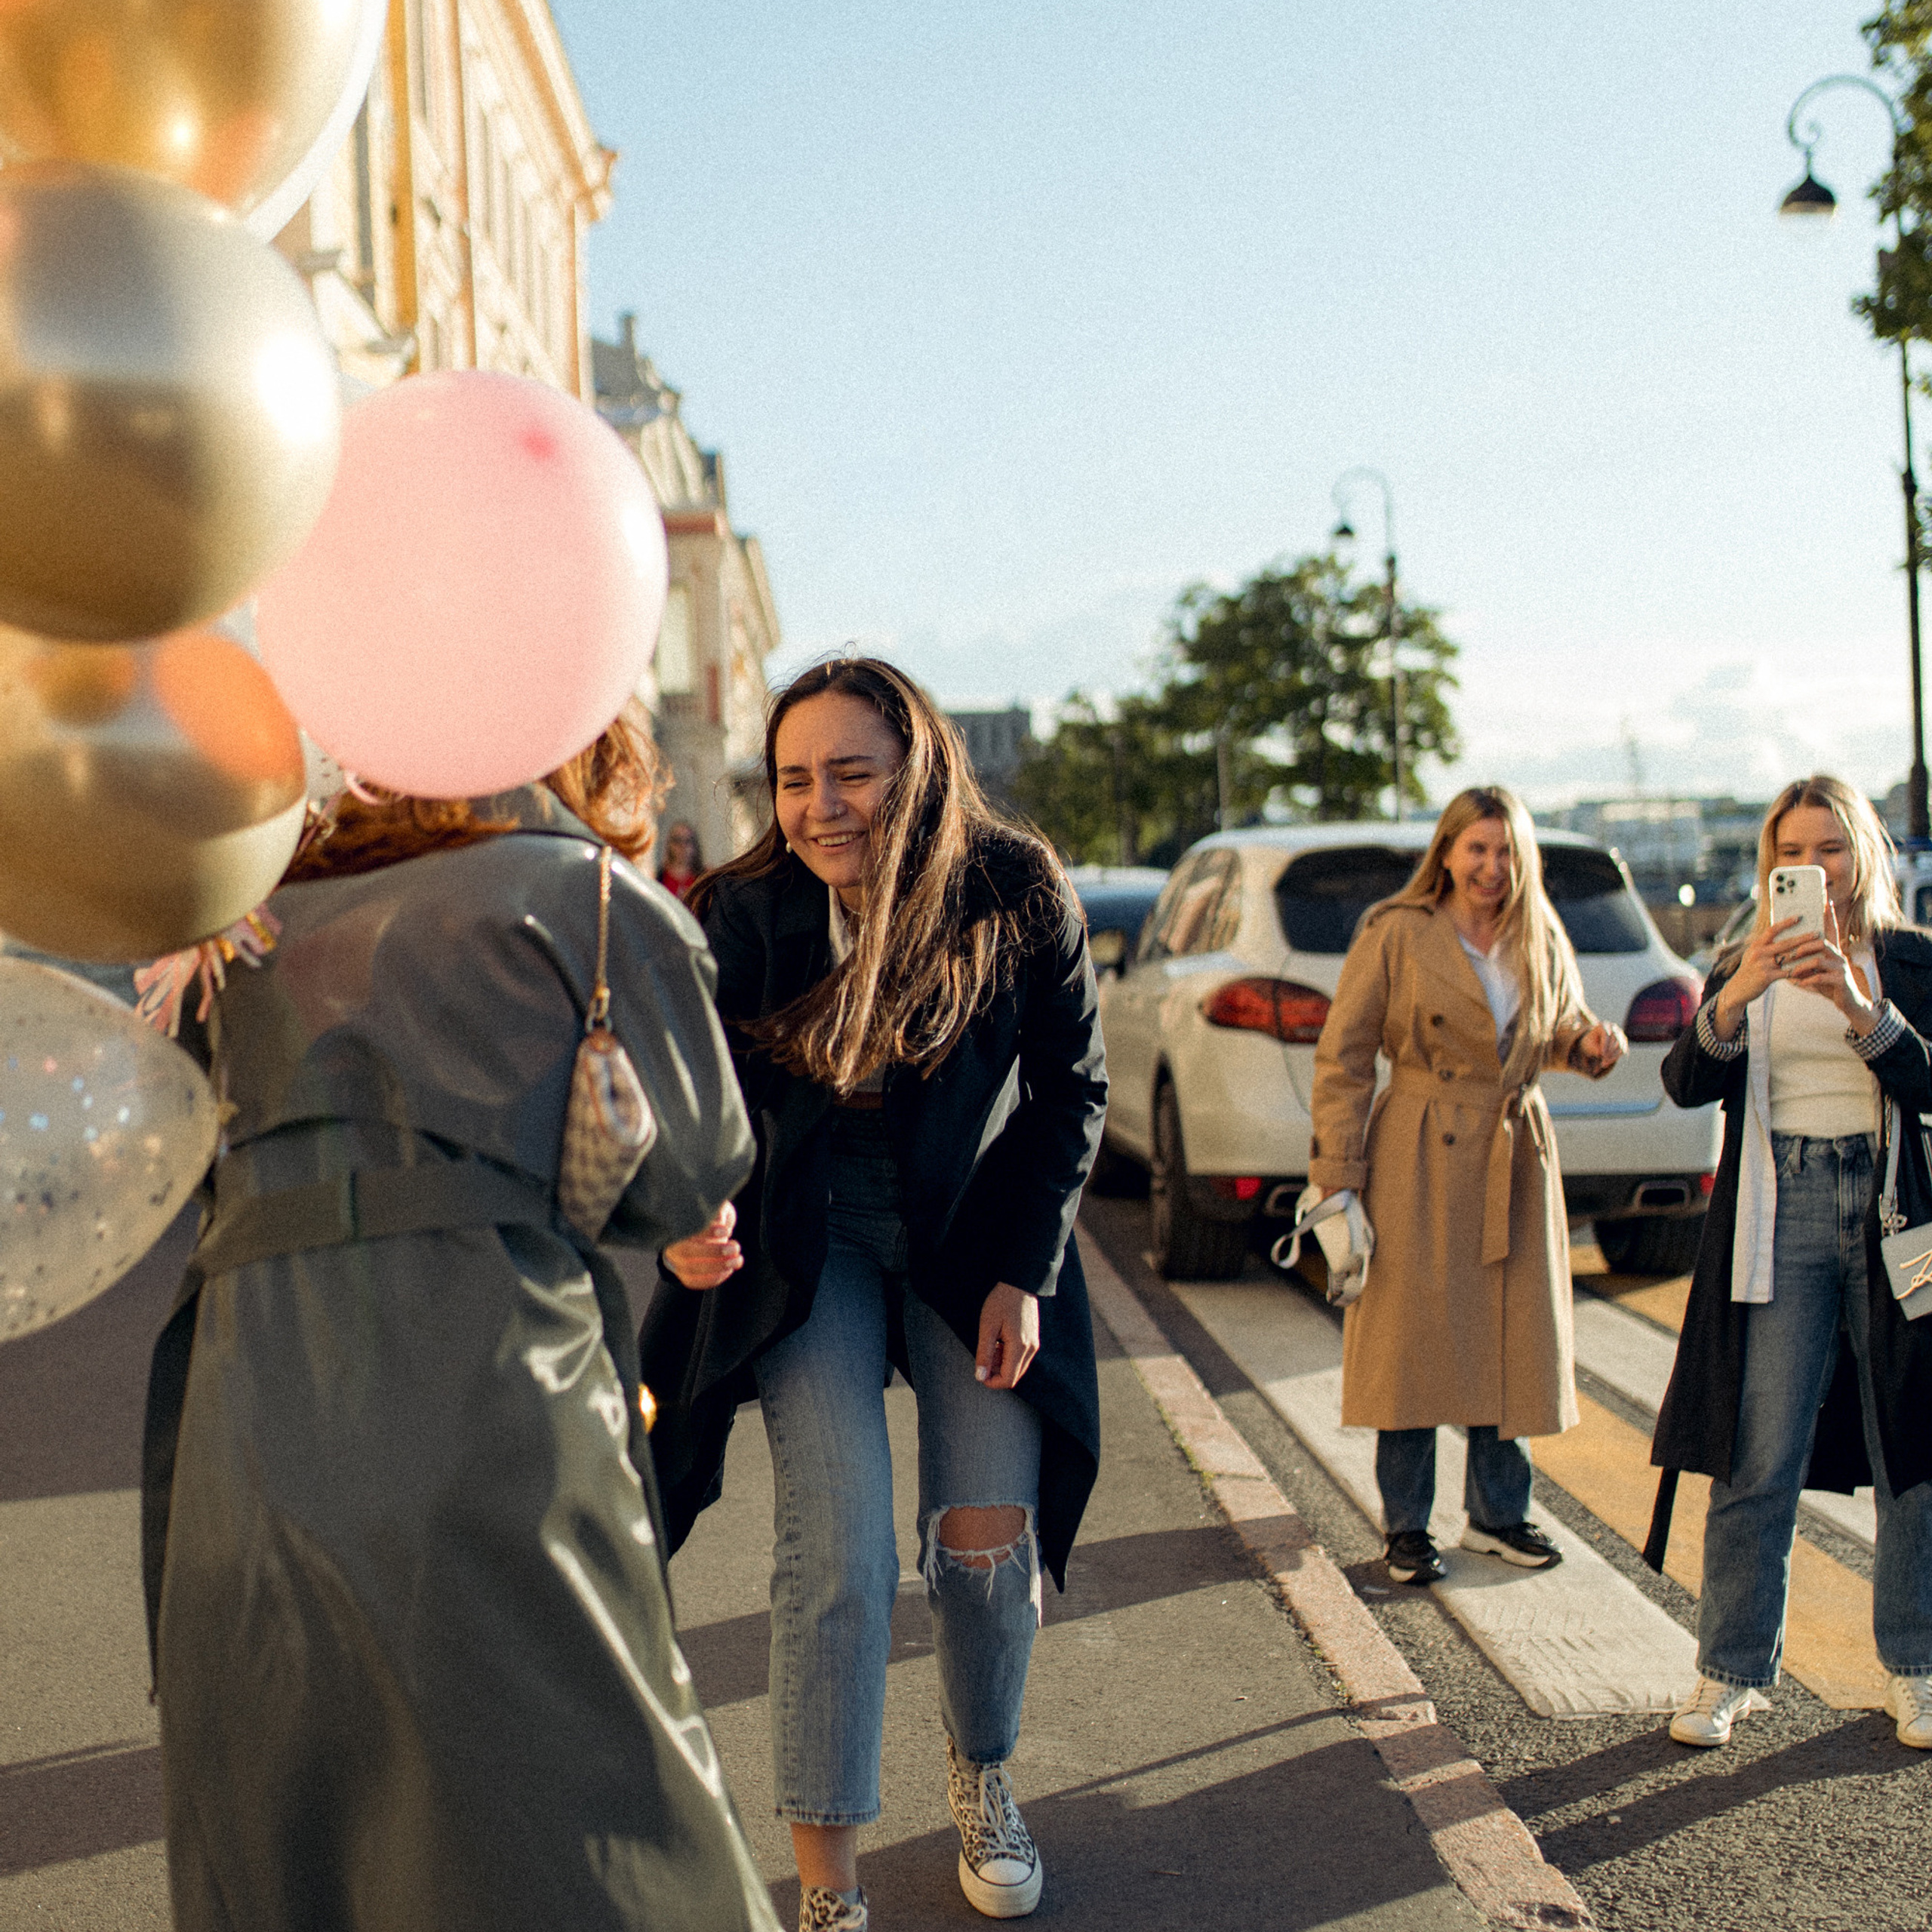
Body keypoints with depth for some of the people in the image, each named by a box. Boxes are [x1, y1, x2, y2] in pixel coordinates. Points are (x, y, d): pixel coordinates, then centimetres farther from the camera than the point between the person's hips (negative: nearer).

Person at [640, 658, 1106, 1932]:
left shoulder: (1019, 898, -14)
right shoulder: (739, 920, -17)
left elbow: (1070, 1094, -3)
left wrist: (1025, 1274, -8)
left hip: (976, 1243, 1)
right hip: (811, 1248, -1)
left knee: (990, 1535, -1)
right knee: (837, 1553, -11)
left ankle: (983, 1781, 30)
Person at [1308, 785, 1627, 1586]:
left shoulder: (1542, 941, 7)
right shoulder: (1395, 934, -7)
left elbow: (1561, 1032, 22)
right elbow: (1342, 1060, -7)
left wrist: (1593, 1044, -4)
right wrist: (1337, 1186, -12)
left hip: (1516, 1160, 4)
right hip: (1421, 1161, -4)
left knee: (1510, 1337, 9)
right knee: (1412, 1338, -2)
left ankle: (1497, 1512, 25)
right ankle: (1406, 1526, 12)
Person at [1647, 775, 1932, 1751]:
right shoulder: (1741, 967, 9)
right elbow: (1687, 1085, -6)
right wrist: (1738, 994, -23)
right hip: (1780, 1217, 0)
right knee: (1759, 1463, -1)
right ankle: (1731, 1671, 9)